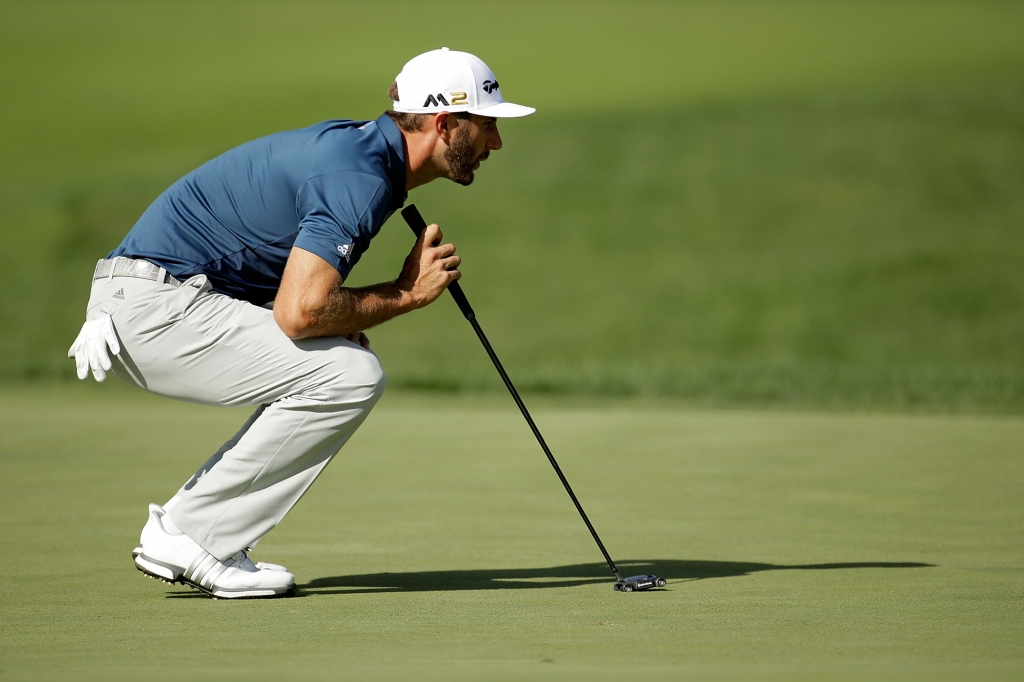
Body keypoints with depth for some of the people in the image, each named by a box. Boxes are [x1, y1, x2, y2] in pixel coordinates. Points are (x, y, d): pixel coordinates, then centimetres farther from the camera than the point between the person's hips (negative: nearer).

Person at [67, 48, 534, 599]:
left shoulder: (359, 148, 15)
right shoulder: (361, 177, -18)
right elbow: (298, 312, -26)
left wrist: (344, 319, 5)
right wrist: (407, 293, -11)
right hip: (157, 306, -10)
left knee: (347, 365, 12)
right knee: (350, 377, -15)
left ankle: (201, 537, 8)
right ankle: (188, 535, -8)